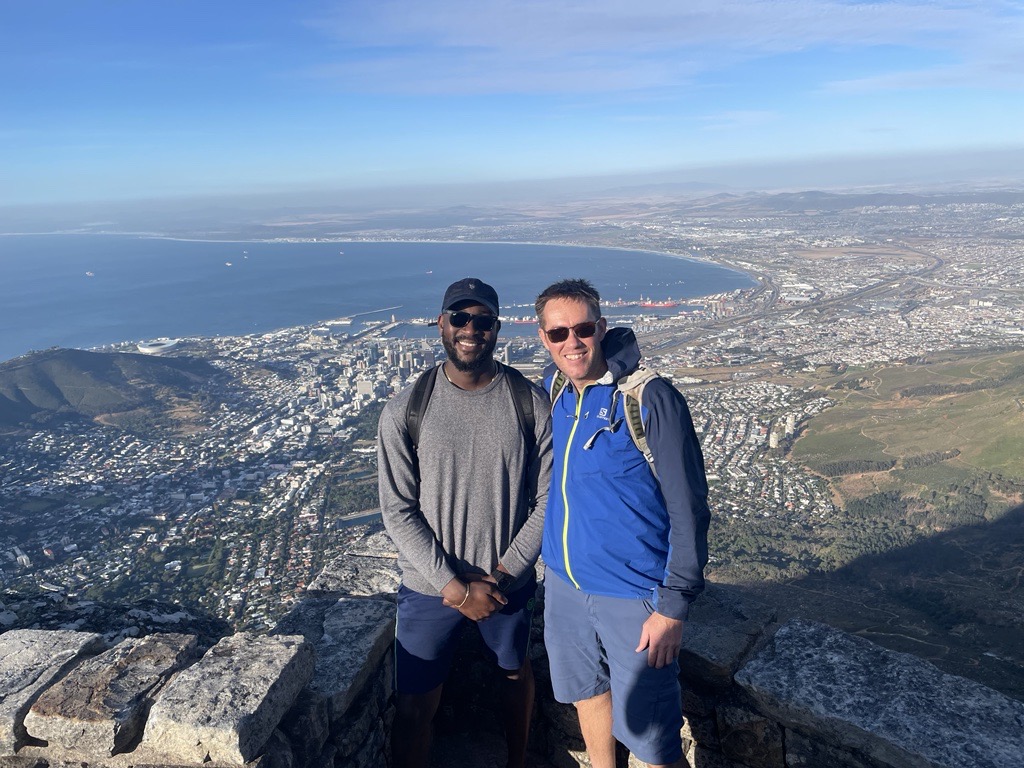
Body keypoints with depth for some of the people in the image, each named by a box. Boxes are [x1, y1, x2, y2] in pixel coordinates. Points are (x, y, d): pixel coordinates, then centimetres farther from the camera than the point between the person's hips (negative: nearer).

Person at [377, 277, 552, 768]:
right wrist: (455, 587, -14)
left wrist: (501, 577, -12)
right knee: (414, 705, 8)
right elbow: (399, 511, -11)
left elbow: (547, 501, -7)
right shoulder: (405, 411, -12)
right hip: (429, 587, -1)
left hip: (510, 582, 2)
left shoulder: (531, 402, -11)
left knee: (516, 672, 24)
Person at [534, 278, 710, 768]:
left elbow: (688, 508, -17)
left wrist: (673, 605, -16)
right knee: (586, 693, 24)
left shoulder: (651, 398, -20)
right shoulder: (553, 387, -1)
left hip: (633, 596, -6)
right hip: (564, 583, 6)